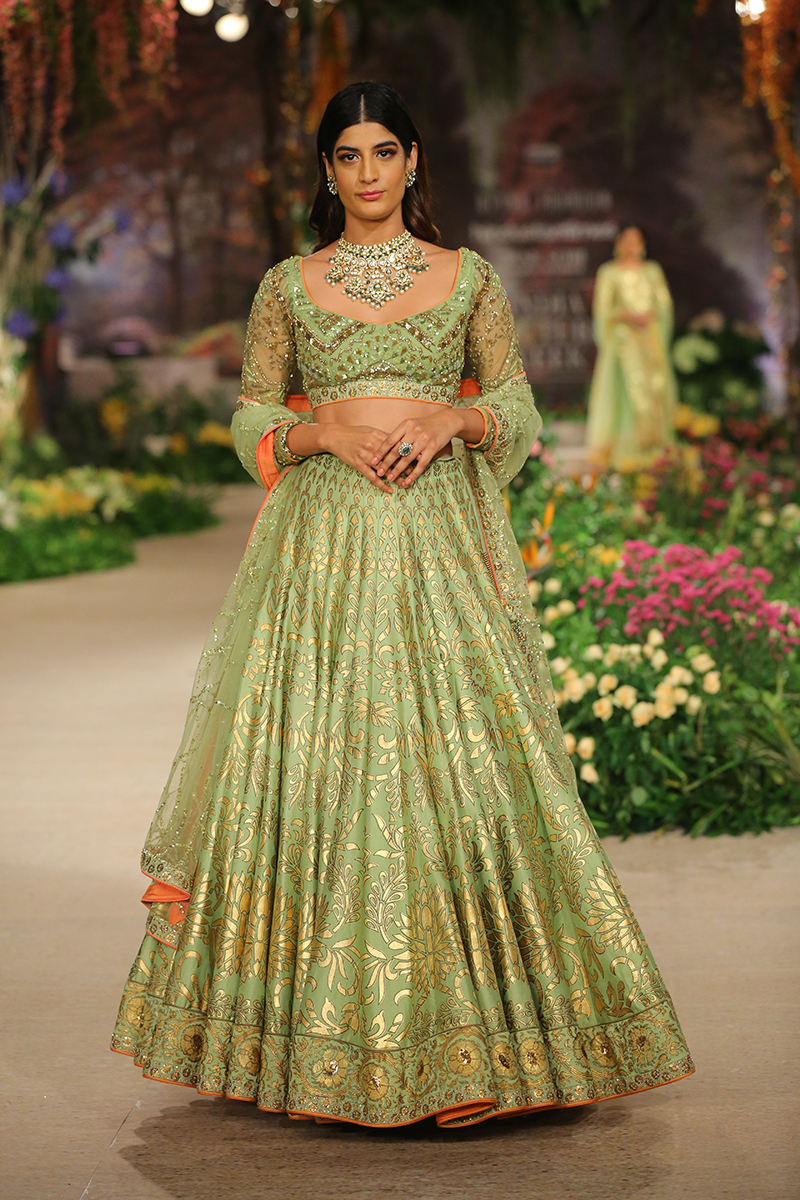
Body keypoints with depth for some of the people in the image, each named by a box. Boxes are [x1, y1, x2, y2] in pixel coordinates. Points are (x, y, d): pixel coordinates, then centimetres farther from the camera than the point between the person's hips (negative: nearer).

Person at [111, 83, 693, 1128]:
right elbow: (253, 424, 9)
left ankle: (461, 1030, 3)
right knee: (314, 762, -4)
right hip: (323, 551, 0)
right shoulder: (288, 287, 10)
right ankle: (321, 1035, 5)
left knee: (457, 762, -5)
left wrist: (449, 417, -10)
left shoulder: (469, 279, 10)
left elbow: (519, 414, 9)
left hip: (440, 548, 0)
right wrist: (328, 427, -9)